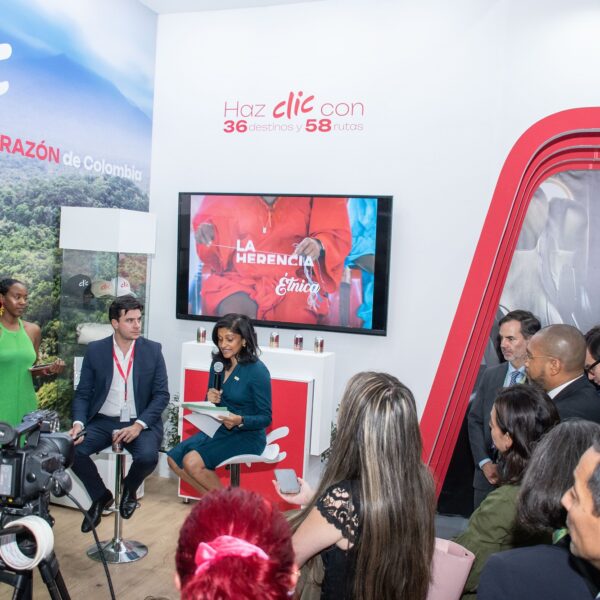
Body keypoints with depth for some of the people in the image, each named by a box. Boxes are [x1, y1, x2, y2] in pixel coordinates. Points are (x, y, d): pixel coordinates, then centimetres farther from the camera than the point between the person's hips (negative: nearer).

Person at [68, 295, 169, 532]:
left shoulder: (153, 350, -2)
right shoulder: (95, 350, 1)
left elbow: (161, 395, -4)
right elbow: (83, 393, 3)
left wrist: (138, 425, -17)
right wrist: (78, 422, -16)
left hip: (140, 422, -1)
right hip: (103, 421, 2)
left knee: (147, 456, -30)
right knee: (72, 449, -24)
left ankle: (129, 489, 9)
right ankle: (100, 496, 6)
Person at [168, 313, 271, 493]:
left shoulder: (257, 371, -16)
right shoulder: (218, 363, 3)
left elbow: (266, 418, -12)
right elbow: (210, 406, 13)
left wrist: (240, 421, -30)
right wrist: (210, 400, -10)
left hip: (246, 436, -7)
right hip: (217, 430, 7)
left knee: (192, 462, -22)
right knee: (174, 458, -8)